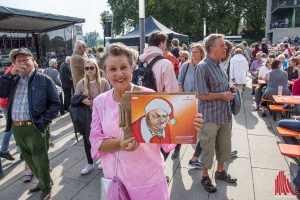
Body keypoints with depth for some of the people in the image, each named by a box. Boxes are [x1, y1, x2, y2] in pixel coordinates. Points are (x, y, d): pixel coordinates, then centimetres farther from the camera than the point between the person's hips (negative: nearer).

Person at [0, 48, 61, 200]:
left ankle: (46, 187, 28)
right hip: (16, 128, 6)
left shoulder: (44, 80, -4)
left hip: (35, 128, -5)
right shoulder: (13, 79, 12)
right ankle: (42, 181, 41)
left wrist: (43, 121, -14)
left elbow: (55, 103, -6)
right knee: (29, 160, 19)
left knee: (40, 160, 7)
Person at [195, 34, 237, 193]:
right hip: (210, 117, -8)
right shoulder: (203, 67, -18)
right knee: (208, 148, 9)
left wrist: (229, 94, 4)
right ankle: (205, 176, 30)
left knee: (224, 146, 21)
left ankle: (220, 171, 43)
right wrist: (222, 95, -16)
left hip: (224, 114, 8)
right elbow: (201, 95, -23)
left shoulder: (219, 66, 8)